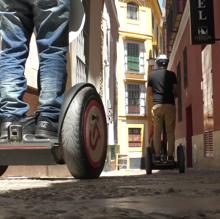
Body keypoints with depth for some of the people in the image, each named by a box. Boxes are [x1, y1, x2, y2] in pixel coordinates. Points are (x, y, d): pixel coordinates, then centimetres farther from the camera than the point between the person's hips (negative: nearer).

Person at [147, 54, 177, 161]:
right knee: (170, 131, 1)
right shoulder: (171, 74, 3)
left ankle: (157, 155, 0)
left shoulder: (152, 75, 8)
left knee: (157, 131, 3)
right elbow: (175, 90, 1)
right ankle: (170, 155, -4)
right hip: (169, 104, -1)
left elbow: (149, 91, 11)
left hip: (157, 105, 1)